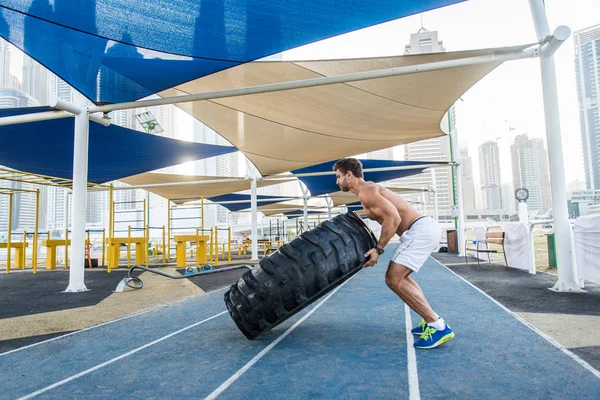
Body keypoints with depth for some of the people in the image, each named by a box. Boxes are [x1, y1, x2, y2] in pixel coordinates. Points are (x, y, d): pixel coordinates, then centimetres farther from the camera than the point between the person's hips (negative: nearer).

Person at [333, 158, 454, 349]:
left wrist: (378, 249, -16)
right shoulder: (369, 190, 19)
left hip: (421, 230, -11)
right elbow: (388, 219, 22)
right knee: (399, 275, 23)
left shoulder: (365, 191, -12)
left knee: (394, 279, -13)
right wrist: (376, 248, 17)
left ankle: (438, 326, -8)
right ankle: (430, 320, 24)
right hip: (425, 228, 11)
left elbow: (393, 218, -22)